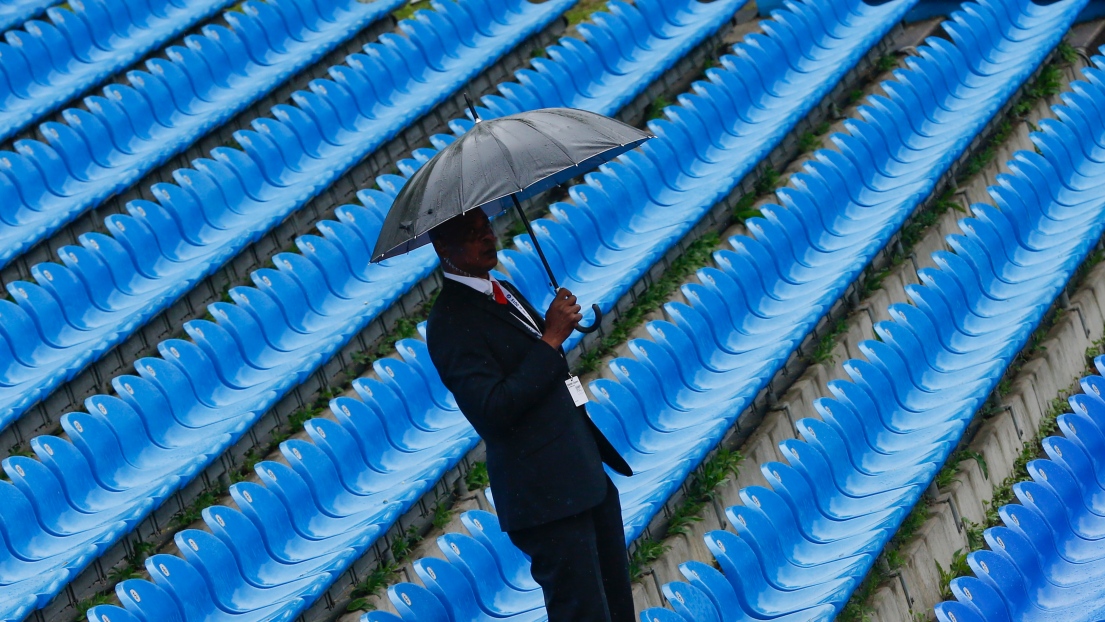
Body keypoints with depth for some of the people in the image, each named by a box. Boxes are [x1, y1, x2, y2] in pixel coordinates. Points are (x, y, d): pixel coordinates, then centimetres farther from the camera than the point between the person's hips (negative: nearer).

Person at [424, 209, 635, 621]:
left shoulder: (501, 291, 15)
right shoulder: (450, 323, -16)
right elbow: (493, 409, -25)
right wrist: (551, 339, -22)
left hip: (588, 475, 9)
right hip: (546, 495, -9)